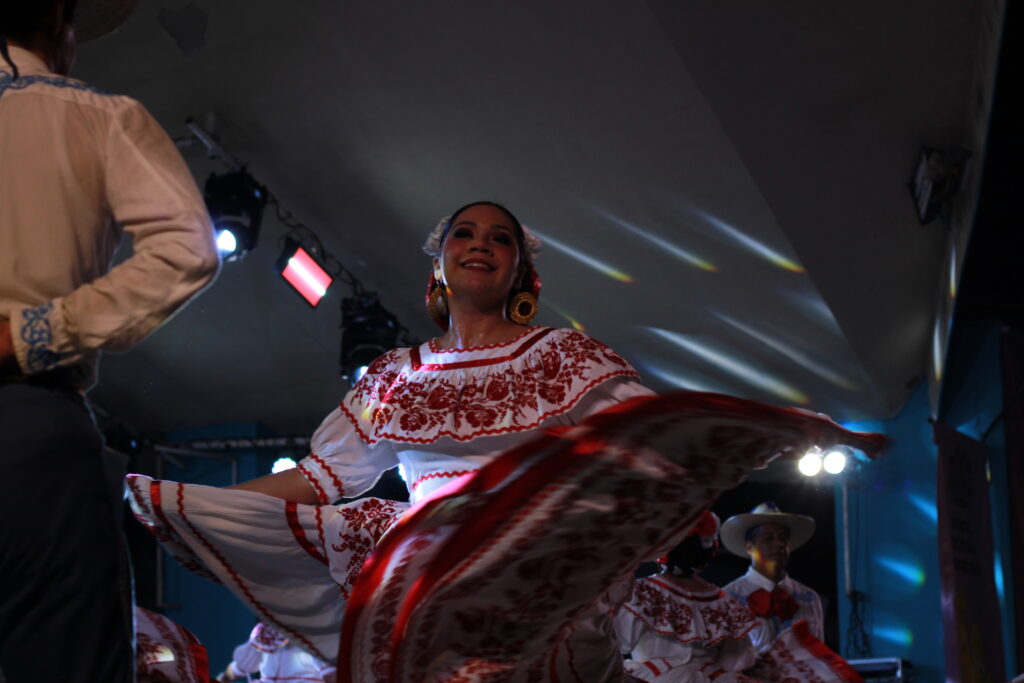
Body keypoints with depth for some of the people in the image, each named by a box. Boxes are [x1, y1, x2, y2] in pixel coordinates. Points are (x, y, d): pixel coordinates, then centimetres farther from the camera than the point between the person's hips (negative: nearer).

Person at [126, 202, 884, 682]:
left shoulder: (561, 355, 10)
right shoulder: (395, 375, 18)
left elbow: (663, 431, 0)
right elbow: (316, 480, 16)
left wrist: (793, 425, -14)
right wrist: (157, 497, 11)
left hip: (538, 598, -2)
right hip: (421, 592, 2)